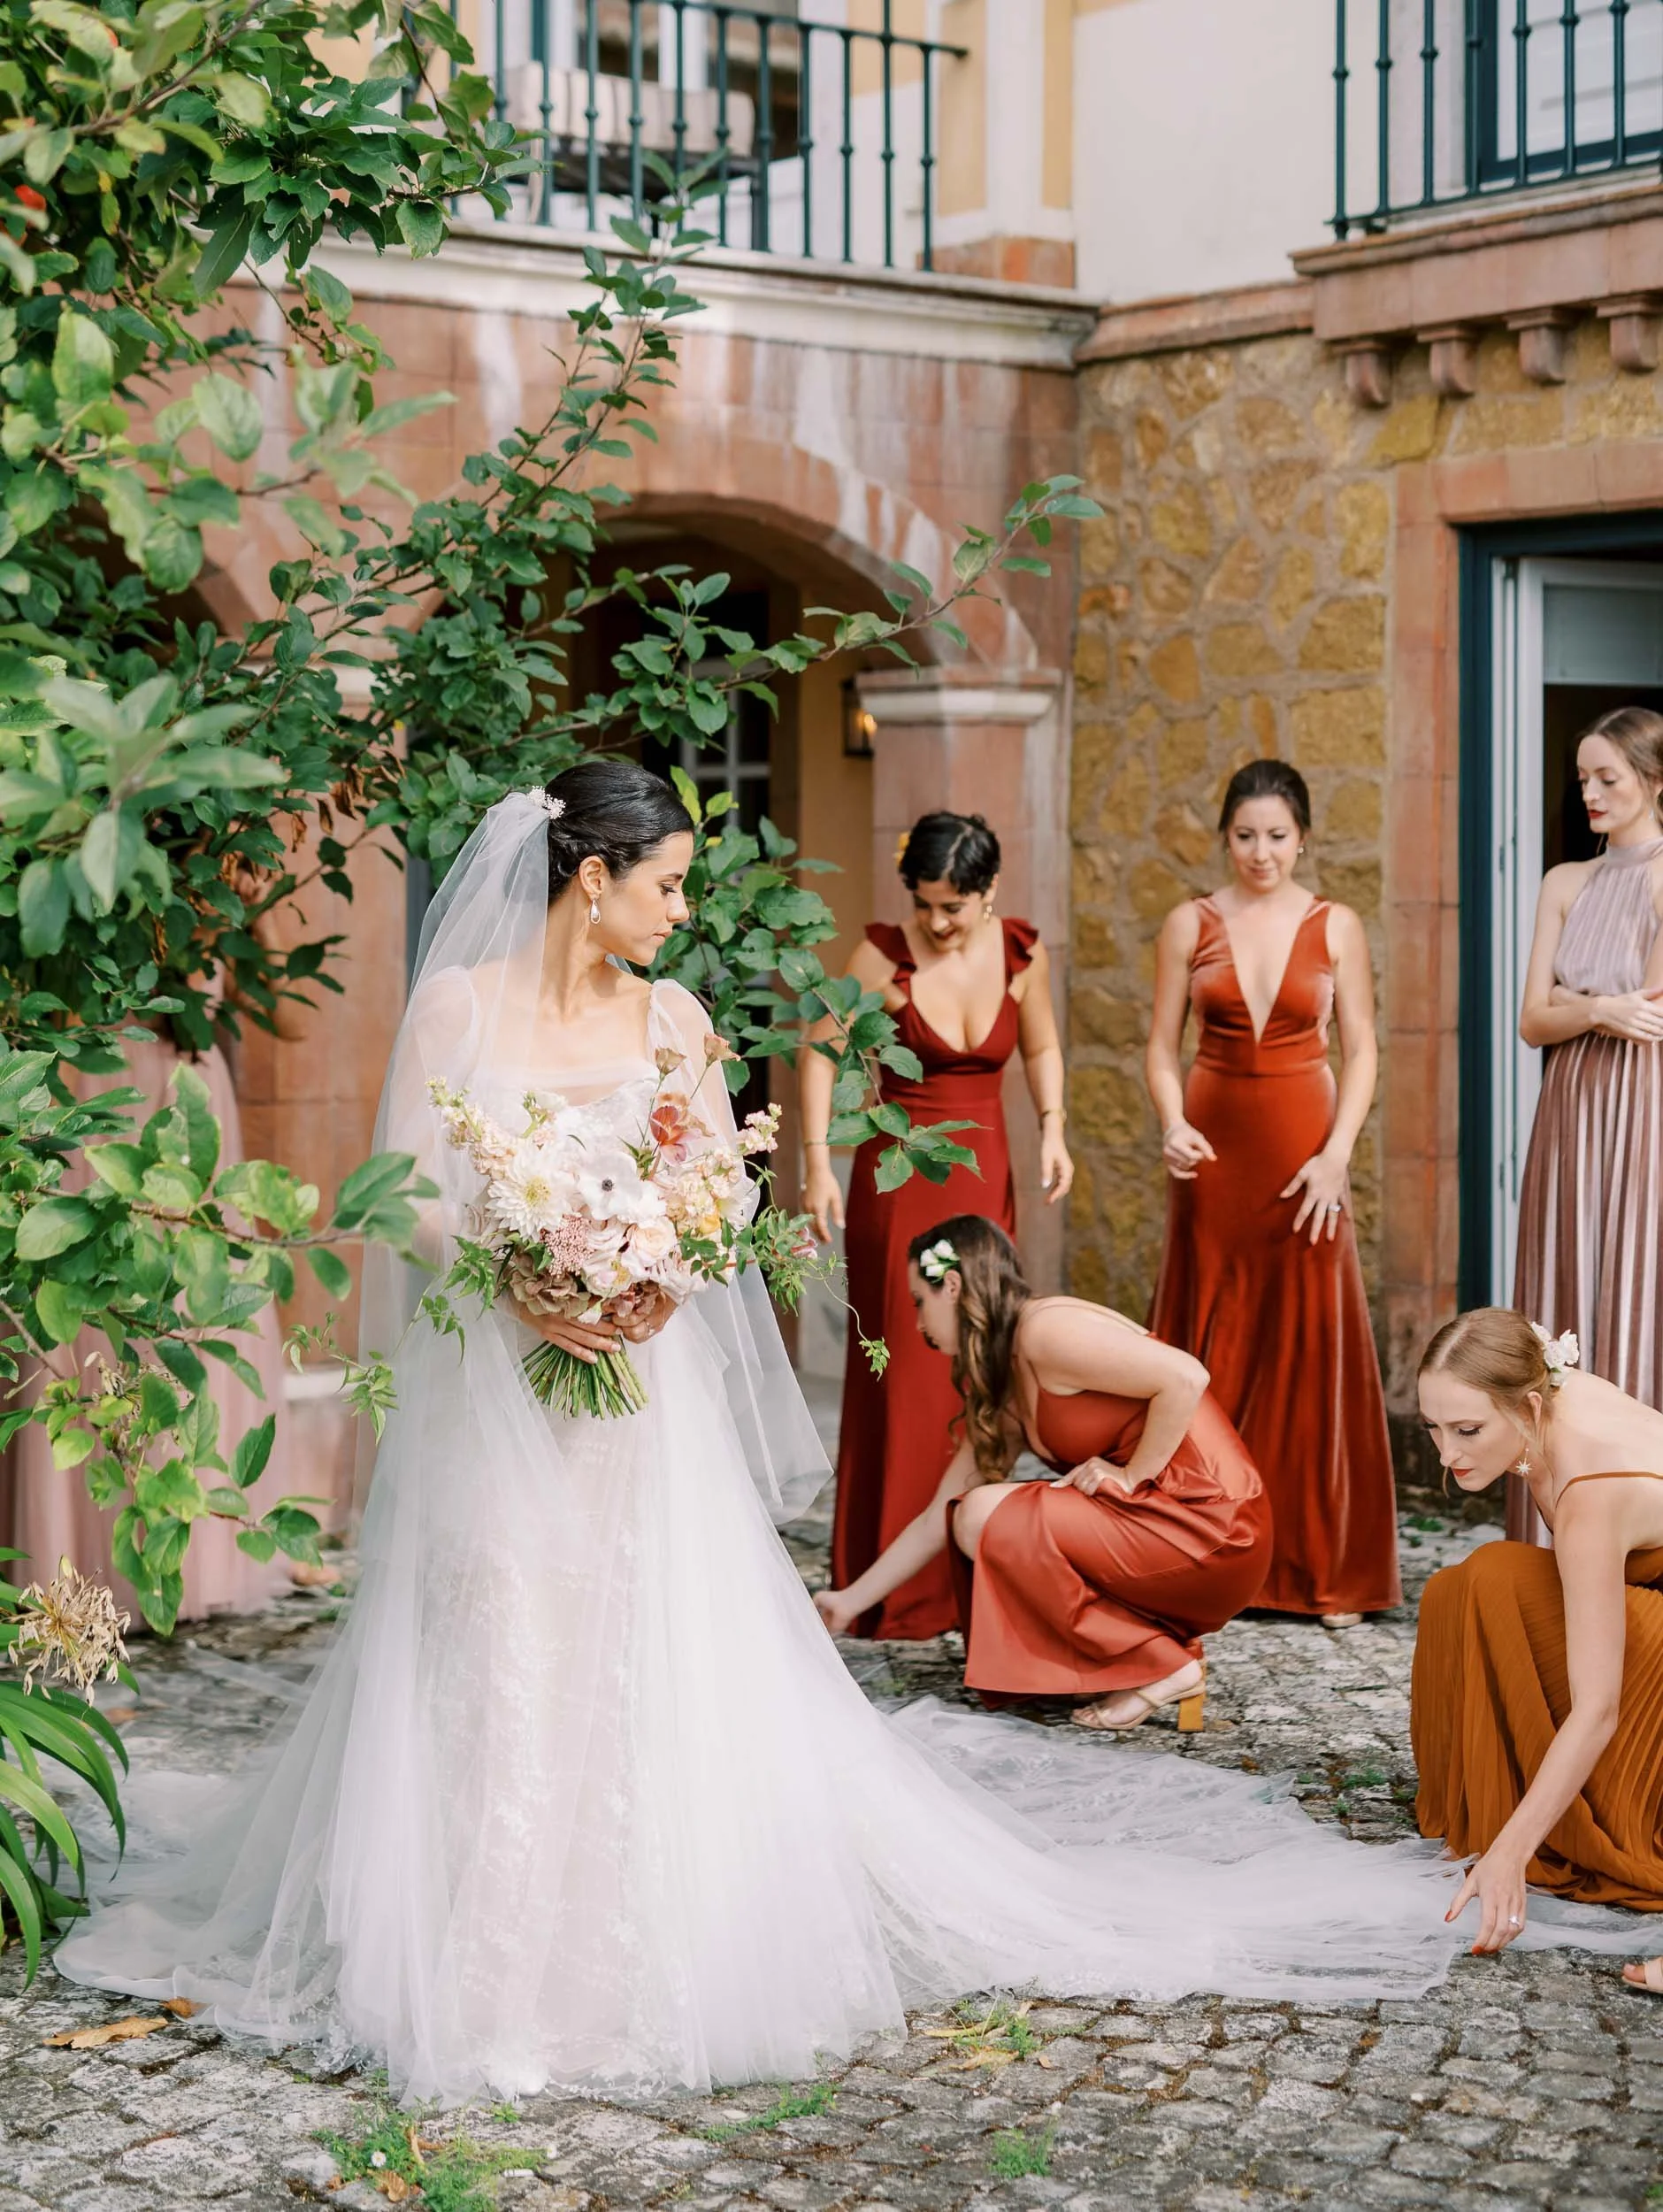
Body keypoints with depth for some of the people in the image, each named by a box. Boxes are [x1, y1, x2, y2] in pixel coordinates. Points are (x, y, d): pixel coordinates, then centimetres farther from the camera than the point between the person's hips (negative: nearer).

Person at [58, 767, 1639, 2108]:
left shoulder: (671, 1018, 8)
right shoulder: (459, 1002, -1)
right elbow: (407, 1195, -5)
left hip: (642, 1393, 3)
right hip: (492, 1391, -2)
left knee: (659, 1668, 1)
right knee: (490, 1669, -2)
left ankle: (660, 1951, 13)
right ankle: (484, 1961, 10)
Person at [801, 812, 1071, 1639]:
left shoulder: (1022, 951, -1)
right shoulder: (886, 953, -11)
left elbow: (1041, 1048, 15)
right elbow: (820, 1048, -3)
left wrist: (1051, 1128, -1)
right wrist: (818, 1162, -9)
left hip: (983, 1172, 3)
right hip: (898, 1173, -3)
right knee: (902, 1373, -3)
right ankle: (893, 1592, 5)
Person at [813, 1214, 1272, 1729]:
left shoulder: (1045, 1331, -14)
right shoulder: (997, 1392, 14)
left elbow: (1185, 1377, -24)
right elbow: (939, 1520, 19)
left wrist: (1131, 1477, -16)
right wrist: (851, 1601, 20)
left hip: (1210, 1523, -9)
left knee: (988, 1516, -14)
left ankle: (1158, 1668, -6)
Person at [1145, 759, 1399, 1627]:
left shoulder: (1335, 927, 2)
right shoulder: (1189, 924, 4)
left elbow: (1360, 1051, 2)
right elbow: (1161, 1045, 5)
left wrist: (1337, 1155, -10)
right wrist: (1173, 1125, -13)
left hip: (1303, 1147, -1)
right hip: (1213, 1148, 1)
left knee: (1313, 1347, 0)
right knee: (1212, 1348, 3)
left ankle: (1323, 1565, 7)